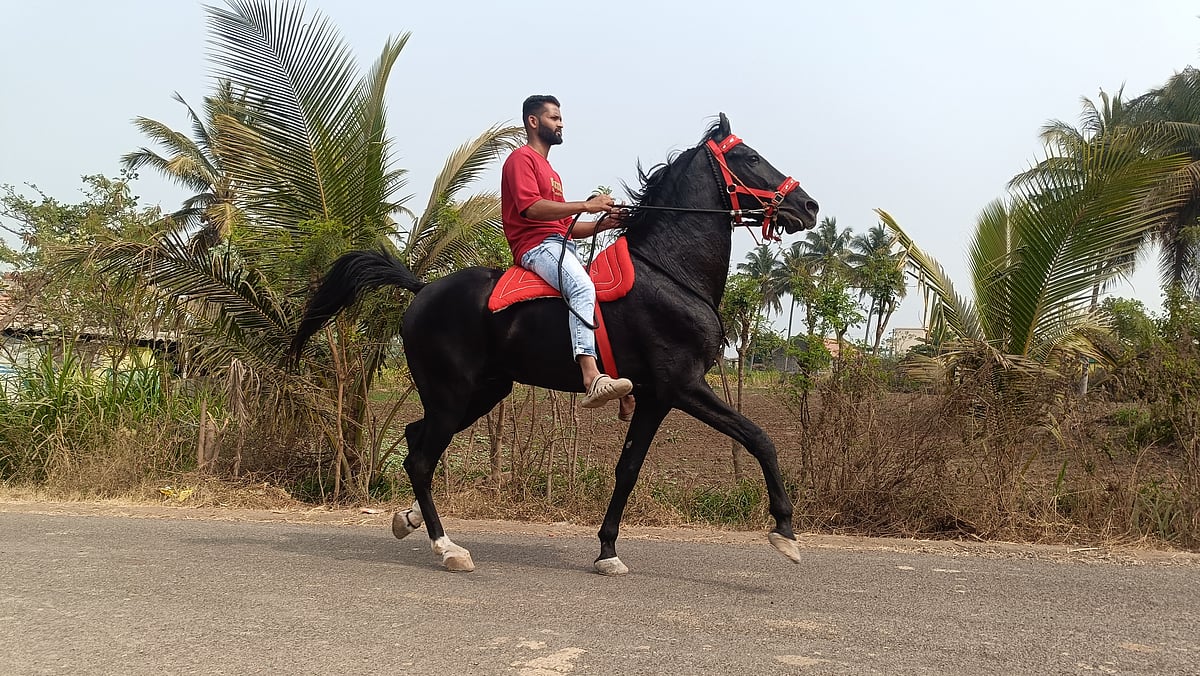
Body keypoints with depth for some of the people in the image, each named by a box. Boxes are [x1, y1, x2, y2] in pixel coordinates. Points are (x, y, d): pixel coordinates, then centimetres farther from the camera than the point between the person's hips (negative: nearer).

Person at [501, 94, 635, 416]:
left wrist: (600, 225, 7)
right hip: (536, 245, -10)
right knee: (582, 287, -36)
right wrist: (585, 205, -16)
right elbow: (532, 208, -15)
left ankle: (627, 391, -4)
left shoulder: (549, 170, 32)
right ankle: (592, 379, -51)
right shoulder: (522, 158, 3)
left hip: (562, 245, 10)